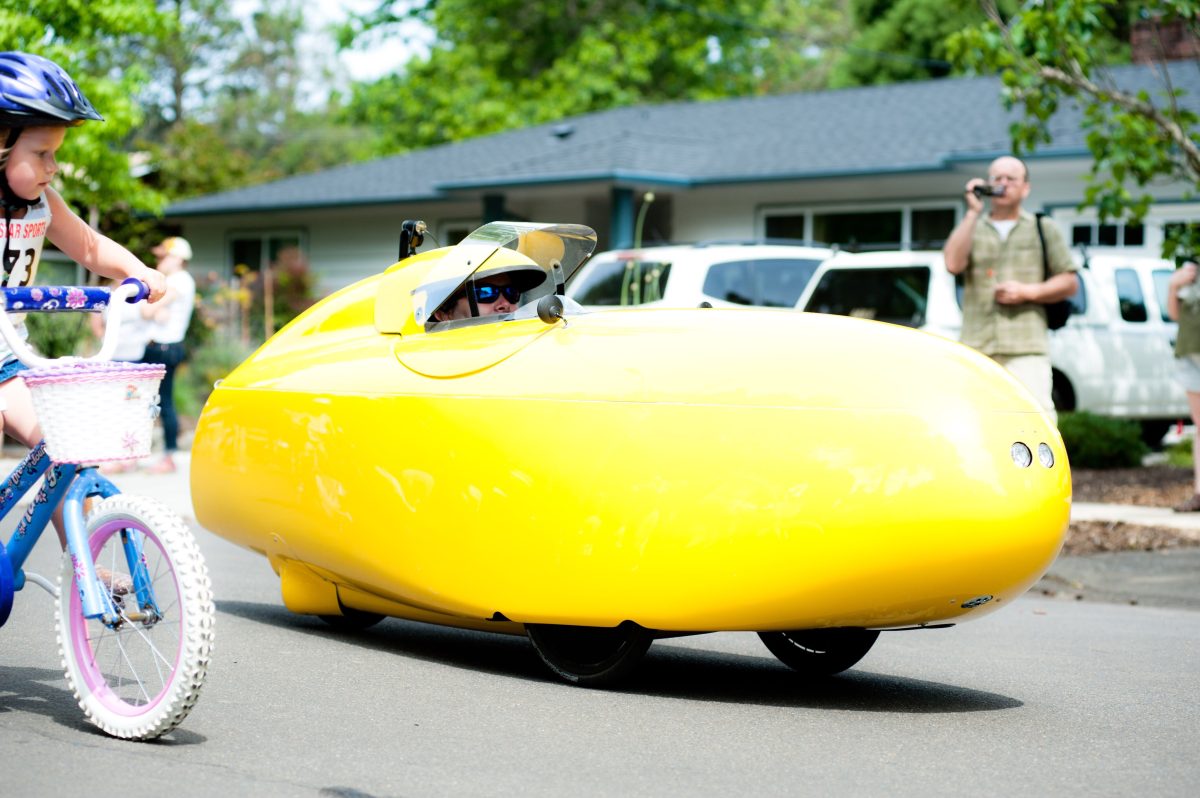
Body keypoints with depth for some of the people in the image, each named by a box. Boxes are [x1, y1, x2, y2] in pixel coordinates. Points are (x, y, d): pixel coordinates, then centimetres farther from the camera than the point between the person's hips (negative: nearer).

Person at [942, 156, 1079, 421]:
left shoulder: (1042, 230, 16)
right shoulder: (971, 228, 19)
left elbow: (1070, 282, 11)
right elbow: (953, 263, -3)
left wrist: (1027, 291, -5)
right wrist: (973, 213, -2)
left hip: (1027, 349, -2)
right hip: (977, 347, 2)